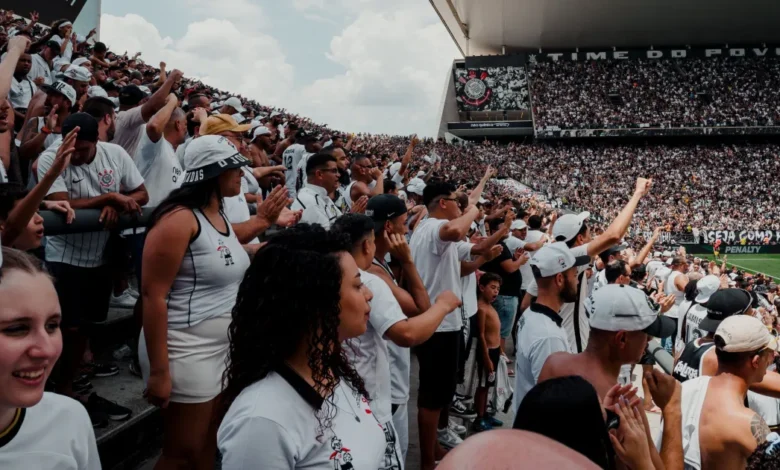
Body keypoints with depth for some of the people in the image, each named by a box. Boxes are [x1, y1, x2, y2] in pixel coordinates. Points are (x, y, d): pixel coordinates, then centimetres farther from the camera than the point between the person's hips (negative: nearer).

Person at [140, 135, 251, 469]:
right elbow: (153, 295, -21)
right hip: (187, 353, -8)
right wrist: (159, 371, -21)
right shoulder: (179, 219, -18)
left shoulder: (220, 217, 9)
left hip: (224, 349, 9)